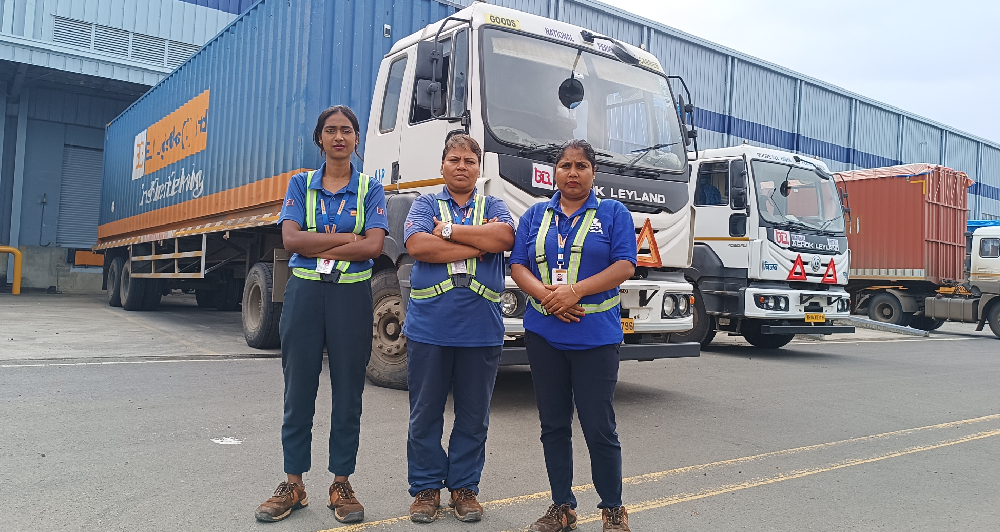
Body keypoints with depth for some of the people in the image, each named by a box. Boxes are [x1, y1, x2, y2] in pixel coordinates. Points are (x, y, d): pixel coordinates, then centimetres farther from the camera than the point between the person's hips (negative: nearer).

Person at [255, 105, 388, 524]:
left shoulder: (370, 189, 6)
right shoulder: (301, 184, 9)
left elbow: (373, 247, -9)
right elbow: (291, 239, -6)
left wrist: (316, 246, -9)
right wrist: (349, 238, -10)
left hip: (352, 295, -1)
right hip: (304, 292, 1)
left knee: (348, 393, 4)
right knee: (298, 392, 5)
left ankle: (341, 483, 17)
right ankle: (293, 484, 18)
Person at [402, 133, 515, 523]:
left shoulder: (493, 206, 13)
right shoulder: (425, 205, 10)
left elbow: (504, 237, -9)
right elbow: (418, 246, -11)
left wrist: (449, 230, -7)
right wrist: (479, 243, -8)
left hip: (481, 329, 1)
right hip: (429, 325, -1)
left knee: (473, 416, 10)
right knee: (425, 414, 7)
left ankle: (464, 487, 24)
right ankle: (426, 488, 22)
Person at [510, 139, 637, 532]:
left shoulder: (614, 214, 5)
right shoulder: (536, 215, 13)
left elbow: (624, 266, -6)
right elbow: (518, 267, 6)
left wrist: (575, 291, -17)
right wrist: (546, 295, -14)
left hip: (596, 337, -3)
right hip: (543, 334, 4)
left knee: (599, 428, -2)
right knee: (553, 425, 10)